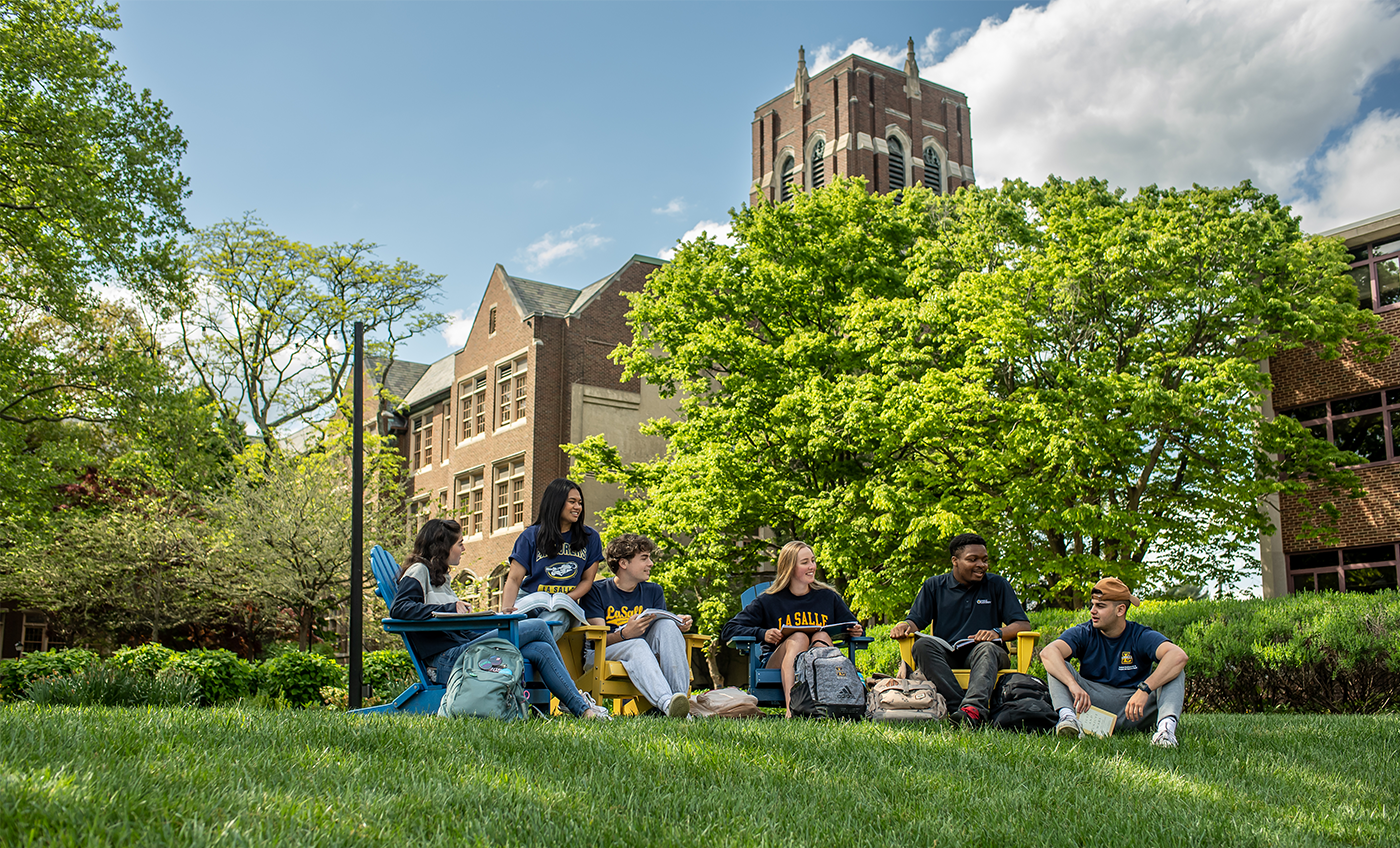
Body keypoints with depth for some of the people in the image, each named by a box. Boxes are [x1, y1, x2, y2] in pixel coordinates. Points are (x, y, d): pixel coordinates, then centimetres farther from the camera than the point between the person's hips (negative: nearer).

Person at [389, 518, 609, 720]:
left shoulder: (439, 575, 26)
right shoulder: (419, 571, -1)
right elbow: (398, 608, -18)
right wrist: (449, 608, -23)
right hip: (447, 660, -9)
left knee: (541, 650, -8)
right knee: (538, 626, -11)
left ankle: (581, 707, -1)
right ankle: (576, 699, 0)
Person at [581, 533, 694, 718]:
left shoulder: (654, 592, 16)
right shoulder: (597, 592, 0)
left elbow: (664, 627, 9)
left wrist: (679, 626, -15)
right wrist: (625, 634, -31)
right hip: (606, 654, -4)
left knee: (667, 626, -24)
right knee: (637, 644, -36)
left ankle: (682, 697, -37)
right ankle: (666, 703, -59)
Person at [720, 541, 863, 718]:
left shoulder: (828, 597, 12)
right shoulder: (769, 601, 4)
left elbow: (853, 627, 22)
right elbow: (728, 631, 1)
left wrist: (856, 631, -3)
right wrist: (762, 634, -16)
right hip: (776, 666, -2)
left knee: (822, 636, -26)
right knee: (799, 637, -30)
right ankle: (791, 707, -51)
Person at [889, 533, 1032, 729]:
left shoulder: (997, 585, 12)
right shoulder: (934, 586, 14)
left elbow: (1023, 624, 5)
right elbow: (916, 620, 9)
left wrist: (998, 632, -17)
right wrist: (905, 626, -17)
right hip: (946, 654, 1)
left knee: (987, 649, -37)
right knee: (923, 645, -32)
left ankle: (973, 709, -61)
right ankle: (957, 704, -47)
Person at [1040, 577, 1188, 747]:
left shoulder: (1140, 636, -6)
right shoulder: (1083, 634, -2)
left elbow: (1179, 656, -25)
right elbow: (1047, 653, -21)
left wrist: (1144, 690, -37)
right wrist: (1073, 685, -38)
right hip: (1093, 702, 1)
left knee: (1175, 670, -18)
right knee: (1057, 666, -15)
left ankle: (1166, 724, -43)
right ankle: (1068, 717, -40)